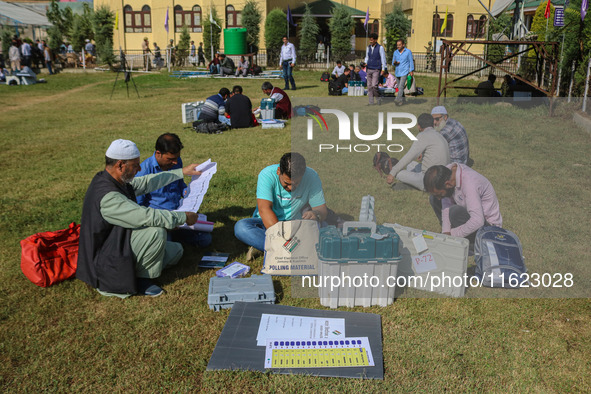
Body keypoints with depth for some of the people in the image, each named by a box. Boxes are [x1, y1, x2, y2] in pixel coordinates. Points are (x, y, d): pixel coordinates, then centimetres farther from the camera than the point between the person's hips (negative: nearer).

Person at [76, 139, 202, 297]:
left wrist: (182, 172, 19)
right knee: (156, 231, -27)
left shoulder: (116, 181, 1)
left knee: (176, 250, 12)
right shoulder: (107, 196, -30)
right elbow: (148, 216, -33)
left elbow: (147, 182, 15)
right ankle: (141, 278, -7)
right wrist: (184, 217, -21)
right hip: (108, 265, -10)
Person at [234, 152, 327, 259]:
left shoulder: (311, 177, -15)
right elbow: (264, 209, -31)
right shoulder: (267, 175, -21)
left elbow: (322, 209, -11)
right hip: (267, 223, -1)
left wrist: (316, 214, -37)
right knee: (241, 227, -32)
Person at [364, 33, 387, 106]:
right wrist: (365, 62, 0)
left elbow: (383, 59, -3)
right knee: (369, 86, 2)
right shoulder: (368, 47, 11)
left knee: (374, 85, -15)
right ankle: (371, 102, 7)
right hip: (369, 69, 5)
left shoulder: (380, 48, -5)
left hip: (376, 70, -5)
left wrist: (383, 69, -7)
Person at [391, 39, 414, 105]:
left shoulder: (408, 51, -4)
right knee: (399, 87, 10)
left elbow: (411, 61, -1)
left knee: (401, 86, -17)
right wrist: (394, 63, -11)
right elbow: (393, 62, 13)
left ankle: (398, 99, -24)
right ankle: (402, 99, 25)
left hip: (404, 72, -5)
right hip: (397, 72, 5)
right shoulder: (395, 52, 7)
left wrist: (411, 71, -6)